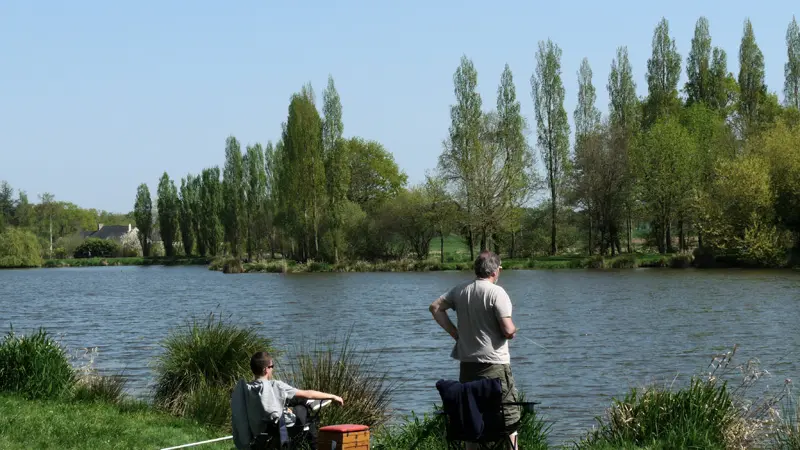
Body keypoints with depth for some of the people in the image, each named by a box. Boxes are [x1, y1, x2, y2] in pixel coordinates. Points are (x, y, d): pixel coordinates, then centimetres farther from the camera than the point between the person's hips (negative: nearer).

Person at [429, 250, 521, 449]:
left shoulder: (460, 289, 6)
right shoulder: (496, 292, -13)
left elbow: (435, 307, 12)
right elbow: (508, 331, -17)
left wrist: (454, 332, 10)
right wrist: (513, 329, 6)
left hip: (467, 364, 6)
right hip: (494, 365, -6)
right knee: (509, 419, 1)